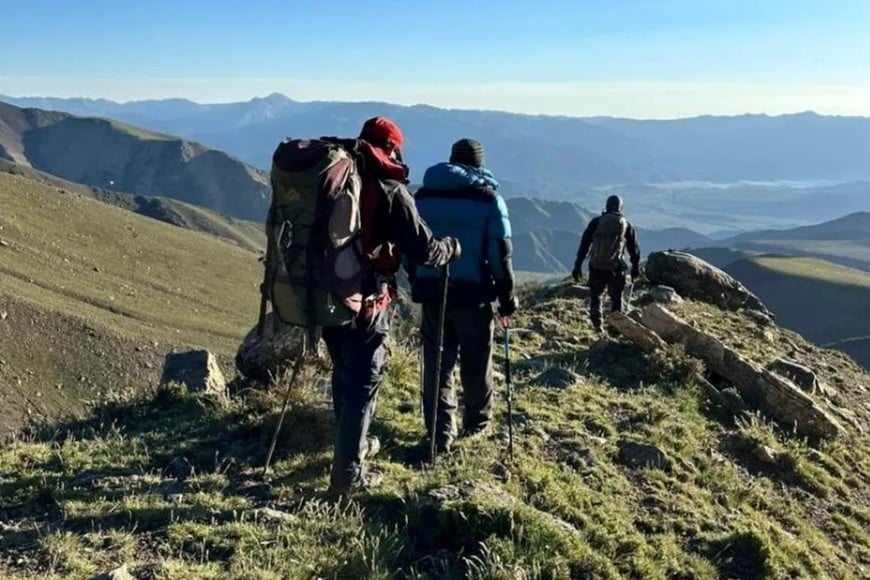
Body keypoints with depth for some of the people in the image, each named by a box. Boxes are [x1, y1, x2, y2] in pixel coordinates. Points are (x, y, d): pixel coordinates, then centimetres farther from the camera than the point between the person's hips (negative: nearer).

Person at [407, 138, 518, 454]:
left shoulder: (423, 195, 9)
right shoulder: (489, 198, -3)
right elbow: (500, 254, -7)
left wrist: (417, 283, 19)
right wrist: (507, 299, 0)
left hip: (431, 289, 3)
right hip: (472, 291, -3)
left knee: (436, 361, 8)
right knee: (476, 361, 13)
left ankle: (440, 432, 6)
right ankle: (477, 422, 27)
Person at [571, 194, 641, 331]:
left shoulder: (596, 222, 3)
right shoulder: (626, 225, 6)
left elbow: (584, 244, 0)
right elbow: (634, 248, 10)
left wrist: (578, 265, 3)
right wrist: (636, 267, 20)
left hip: (596, 267, 0)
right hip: (616, 268, 0)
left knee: (595, 295, 16)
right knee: (616, 298, 12)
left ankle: (596, 324, 8)